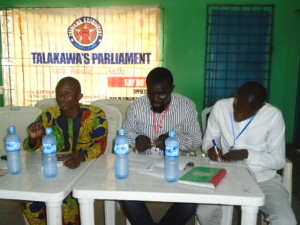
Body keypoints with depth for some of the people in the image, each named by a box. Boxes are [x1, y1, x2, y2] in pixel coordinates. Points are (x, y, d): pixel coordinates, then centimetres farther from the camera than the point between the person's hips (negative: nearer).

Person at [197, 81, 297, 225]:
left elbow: (279, 160, -10)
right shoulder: (220, 107, -10)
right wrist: (210, 149, -21)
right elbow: (207, 141, 2)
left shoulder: (274, 116, -14)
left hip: (263, 178, 0)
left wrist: (246, 154, -24)